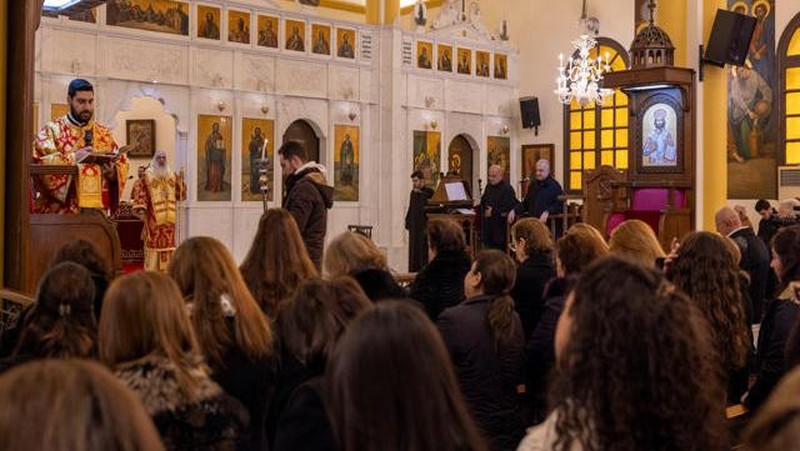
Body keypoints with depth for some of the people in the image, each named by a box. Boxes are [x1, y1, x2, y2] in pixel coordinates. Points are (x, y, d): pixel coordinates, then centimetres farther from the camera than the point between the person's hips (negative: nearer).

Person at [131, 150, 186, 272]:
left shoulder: (172, 176, 12)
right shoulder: (147, 176, -2)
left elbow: (180, 196, 10)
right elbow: (138, 191, -8)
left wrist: (181, 182, -6)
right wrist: (140, 209, -16)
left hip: (169, 219, 4)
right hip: (154, 219, -4)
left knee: (169, 244, 6)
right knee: (153, 244, -4)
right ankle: (151, 273, 1)